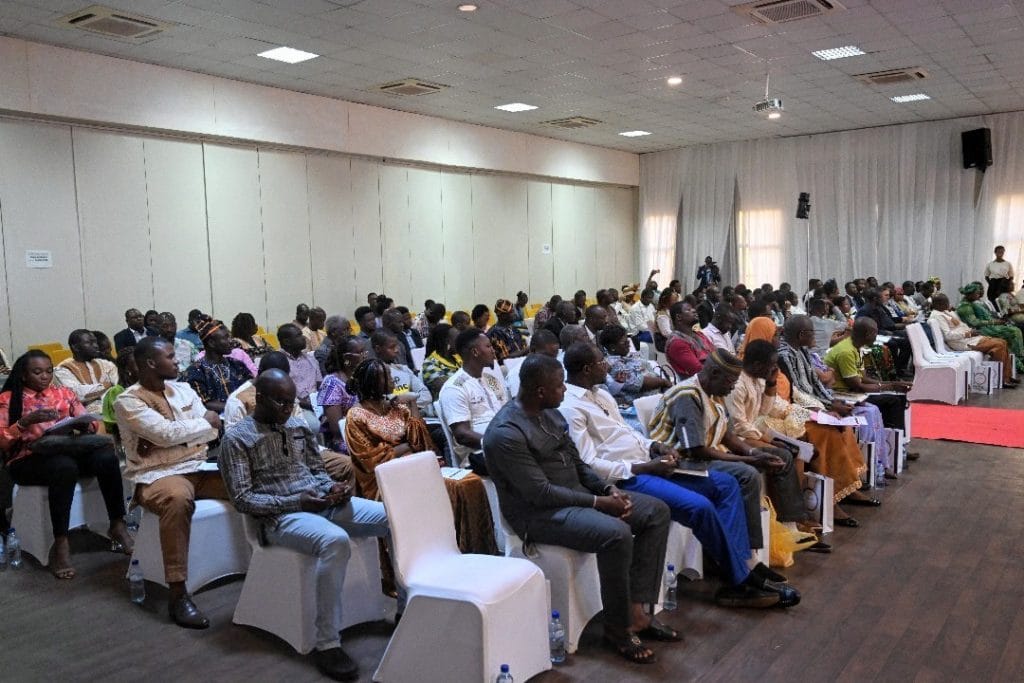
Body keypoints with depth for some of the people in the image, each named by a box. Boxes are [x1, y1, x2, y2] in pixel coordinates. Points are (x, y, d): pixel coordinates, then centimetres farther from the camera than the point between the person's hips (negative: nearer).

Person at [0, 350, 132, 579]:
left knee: (106, 457, -30)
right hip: (27, 459, -3)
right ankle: (60, 543, -32)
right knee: (65, 467, -39)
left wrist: (84, 425, -11)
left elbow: (90, 424, 12)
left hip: (69, 450, 3)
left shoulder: (64, 393, 19)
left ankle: (117, 526, -21)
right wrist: (27, 421, -16)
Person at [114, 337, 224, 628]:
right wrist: (207, 421, -4)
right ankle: (178, 594, -34)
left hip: (199, 467, 6)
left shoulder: (184, 389, 13)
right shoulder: (127, 401, -4)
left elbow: (209, 429, 2)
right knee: (178, 498, -39)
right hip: (158, 475, -6)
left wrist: (158, 442, -11)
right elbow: (166, 432, -18)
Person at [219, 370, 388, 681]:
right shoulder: (236, 439, -2)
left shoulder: (299, 426, 16)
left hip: (324, 503, 6)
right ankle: (327, 644, -29)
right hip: (282, 516, -6)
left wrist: (333, 487, -2)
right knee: (335, 540, -39)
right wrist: (294, 501, -17)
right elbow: (242, 499, -7)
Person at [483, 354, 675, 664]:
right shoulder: (505, 433, -21)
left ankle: (636, 610, 0)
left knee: (656, 511, 0)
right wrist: (598, 502, -19)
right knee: (616, 533, -32)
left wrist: (609, 489, -3)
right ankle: (617, 627, -9)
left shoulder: (551, 413, 8)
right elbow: (540, 493, -23)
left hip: (577, 495, 10)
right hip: (539, 512, -9)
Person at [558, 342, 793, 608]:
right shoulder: (570, 408, -14)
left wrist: (655, 446, 3)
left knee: (726, 484, 2)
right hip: (626, 478, -10)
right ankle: (741, 581, -6)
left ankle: (741, 564, -1)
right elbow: (588, 466, -20)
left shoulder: (601, 394, 15)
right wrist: (645, 468, -17)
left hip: (647, 464, 10)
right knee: (699, 506, -25)